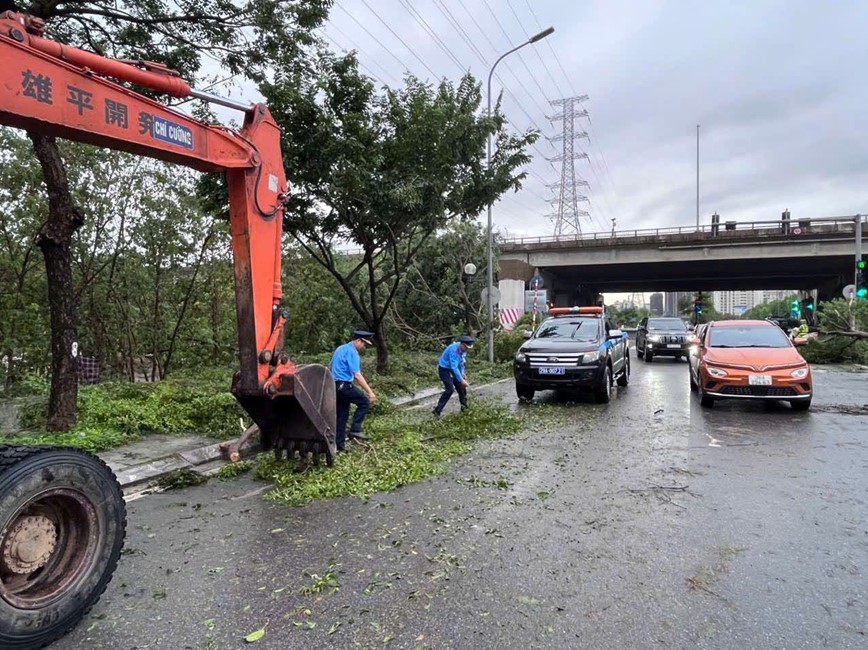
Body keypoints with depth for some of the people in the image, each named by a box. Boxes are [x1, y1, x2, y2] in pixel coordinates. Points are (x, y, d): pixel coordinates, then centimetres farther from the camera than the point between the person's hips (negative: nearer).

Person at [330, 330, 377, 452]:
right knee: (364, 402, -3)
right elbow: (357, 375, -19)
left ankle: (339, 444, 13)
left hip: (334, 385, 9)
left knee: (341, 415, 11)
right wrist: (370, 392, -20)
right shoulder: (352, 352, -12)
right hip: (344, 385, -9)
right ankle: (355, 430, -8)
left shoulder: (340, 349, 18)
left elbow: (332, 368, 24)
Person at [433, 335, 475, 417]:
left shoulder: (463, 349, -5)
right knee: (450, 389, -18)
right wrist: (461, 380, -34)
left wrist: (462, 372, 1)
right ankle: (437, 410, -12)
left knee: (461, 387, 10)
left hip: (454, 369, 8)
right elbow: (454, 367, -34)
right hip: (444, 369, -8)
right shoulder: (454, 350, -32)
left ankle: (464, 407, 29)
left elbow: (462, 361, 12)